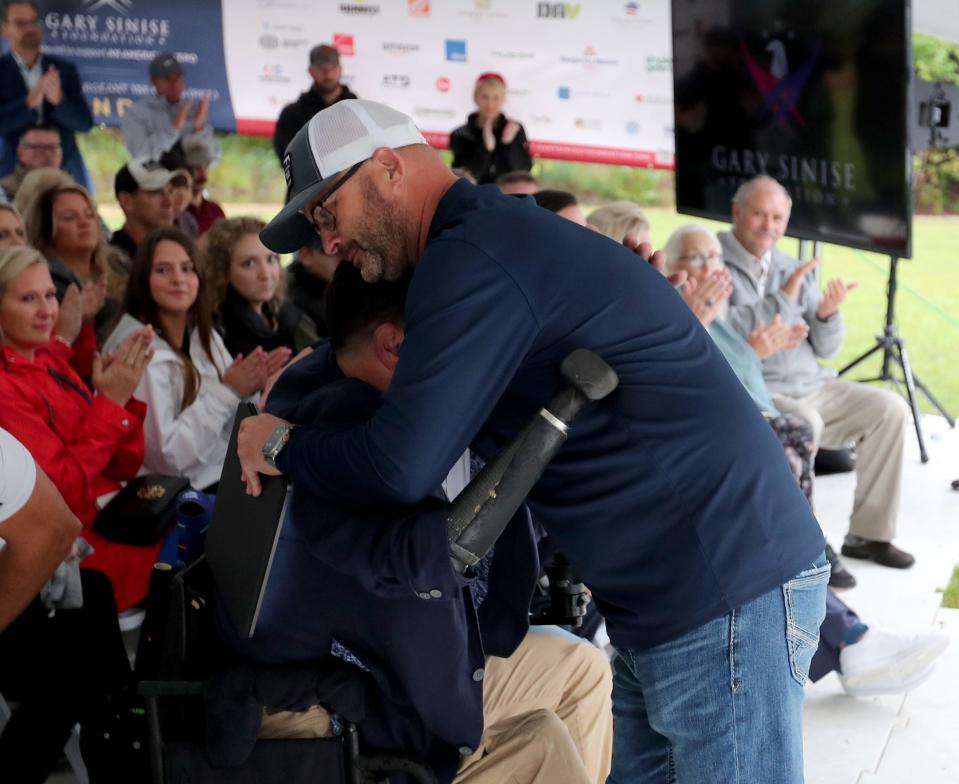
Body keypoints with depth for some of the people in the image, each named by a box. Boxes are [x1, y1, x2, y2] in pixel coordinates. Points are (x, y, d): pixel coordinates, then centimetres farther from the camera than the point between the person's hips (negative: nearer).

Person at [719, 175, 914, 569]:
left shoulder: (793, 269, 16)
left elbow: (825, 348, 12)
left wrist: (827, 314, -9)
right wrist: (783, 298, -19)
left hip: (812, 386, 7)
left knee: (890, 408, -8)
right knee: (804, 423, -35)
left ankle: (868, 533, -2)